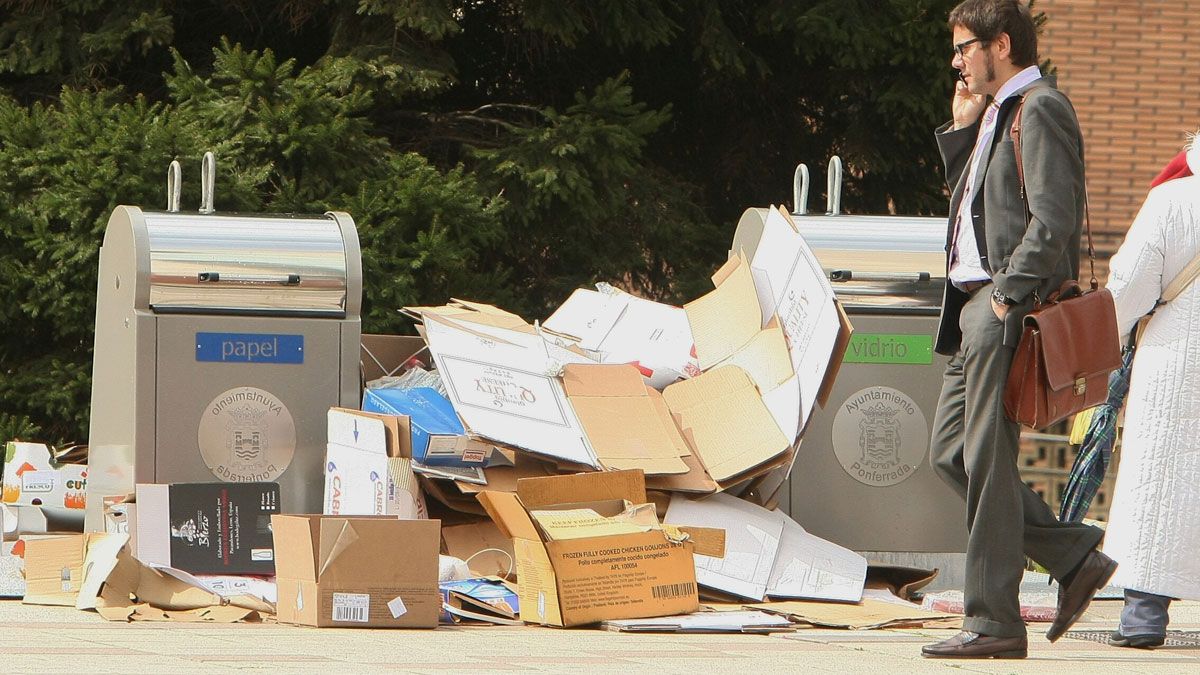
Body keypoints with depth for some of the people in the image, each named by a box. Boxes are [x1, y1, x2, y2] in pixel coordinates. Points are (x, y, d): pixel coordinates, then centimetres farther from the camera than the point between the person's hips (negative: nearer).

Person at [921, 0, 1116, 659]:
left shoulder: (1040, 109, -11)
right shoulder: (995, 113, 19)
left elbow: (1053, 221, -19)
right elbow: (969, 199, 24)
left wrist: (1008, 294, -21)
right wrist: (962, 126, 14)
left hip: (1010, 308, -10)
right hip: (977, 306, 10)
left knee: (987, 461, -8)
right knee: (950, 453, 10)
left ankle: (993, 622, -5)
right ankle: (1072, 555, 13)